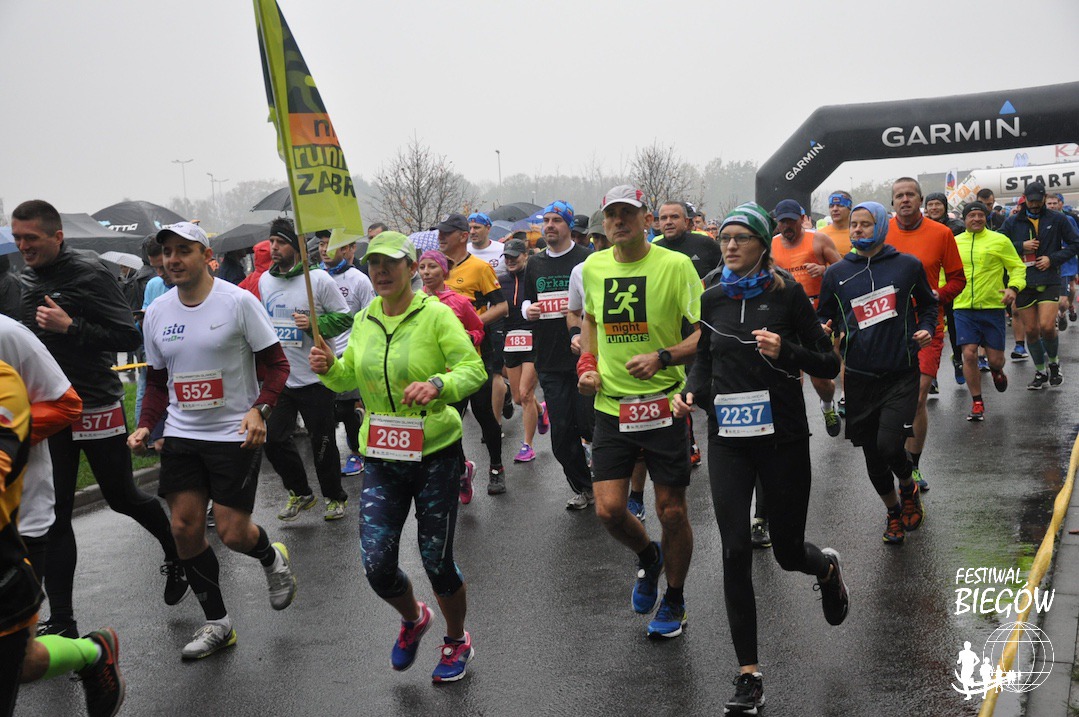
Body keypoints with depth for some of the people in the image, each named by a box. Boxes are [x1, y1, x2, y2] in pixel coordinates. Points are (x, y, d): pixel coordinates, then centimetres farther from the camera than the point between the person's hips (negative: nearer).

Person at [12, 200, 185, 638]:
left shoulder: (88, 274, -11)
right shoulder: (25, 281, 8)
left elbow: (129, 338, -15)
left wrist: (71, 327, -24)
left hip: (97, 408, -5)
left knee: (122, 498, 9)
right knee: (53, 516, 3)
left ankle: (176, 554, 38)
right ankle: (61, 621, 9)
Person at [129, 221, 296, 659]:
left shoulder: (238, 301, -9)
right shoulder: (157, 313, 6)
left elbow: (276, 364, -6)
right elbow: (158, 379, 16)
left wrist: (259, 409, -22)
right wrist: (145, 426, 2)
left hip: (234, 435, -5)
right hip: (181, 435, 5)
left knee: (232, 532, -6)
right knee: (185, 528, 2)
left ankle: (273, 559, 31)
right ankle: (216, 623, 18)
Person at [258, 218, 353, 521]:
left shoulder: (319, 278, -11)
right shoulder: (265, 280, 7)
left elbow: (344, 317, -9)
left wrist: (314, 324, -24)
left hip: (315, 378, -5)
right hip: (278, 378, 6)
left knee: (322, 442, 4)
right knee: (274, 439, 6)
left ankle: (335, 497, 25)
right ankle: (300, 493, 26)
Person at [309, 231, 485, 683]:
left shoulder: (435, 314, -10)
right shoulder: (364, 319, 6)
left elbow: (474, 369, -16)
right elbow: (350, 379, 17)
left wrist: (437, 384, -34)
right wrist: (329, 369, -5)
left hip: (435, 452, -4)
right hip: (381, 457, 4)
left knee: (437, 561, 4)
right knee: (377, 566, -2)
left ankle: (457, 641, 33)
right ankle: (412, 619, 33)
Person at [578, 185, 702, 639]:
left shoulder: (676, 265, -9)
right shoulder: (593, 267, 5)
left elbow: (705, 333, -9)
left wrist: (662, 358, -24)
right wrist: (587, 364, 8)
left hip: (663, 403, -3)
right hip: (611, 405, 3)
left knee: (671, 509, 5)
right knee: (608, 509, -4)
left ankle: (674, 601, 27)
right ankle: (647, 556, 31)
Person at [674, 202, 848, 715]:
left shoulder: (787, 294, -5)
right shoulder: (711, 298, 5)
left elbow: (829, 364, -3)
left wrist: (784, 351, -21)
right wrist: (690, 390, -4)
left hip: (783, 437, -2)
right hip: (729, 440, 2)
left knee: (787, 550, 9)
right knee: (735, 553, -5)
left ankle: (826, 568, 49)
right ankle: (749, 676, 5)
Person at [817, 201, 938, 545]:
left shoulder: (908, 266, 1)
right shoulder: (836, 273, 4)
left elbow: (927, 304, 16)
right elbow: (824, 315, 15)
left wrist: (927, 328, -2)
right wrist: (823, 330, -7)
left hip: (902, 374, -2)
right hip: (860, 376, 2)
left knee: (889, 445, -16)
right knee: (872, 454, 10)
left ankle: (908, 486, 19)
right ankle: (894, 511, 35)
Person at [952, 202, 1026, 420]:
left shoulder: (1000, 240, 1)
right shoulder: (955, 243, 7)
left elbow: (1017, 267, 3)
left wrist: (1014, 287, -14)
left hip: (992, 307, -1)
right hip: (964, 309, 1)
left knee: (995, 358, 3)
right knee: (969, 354, -9)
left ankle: (996, 371, 43)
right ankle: (977, 403, 6)